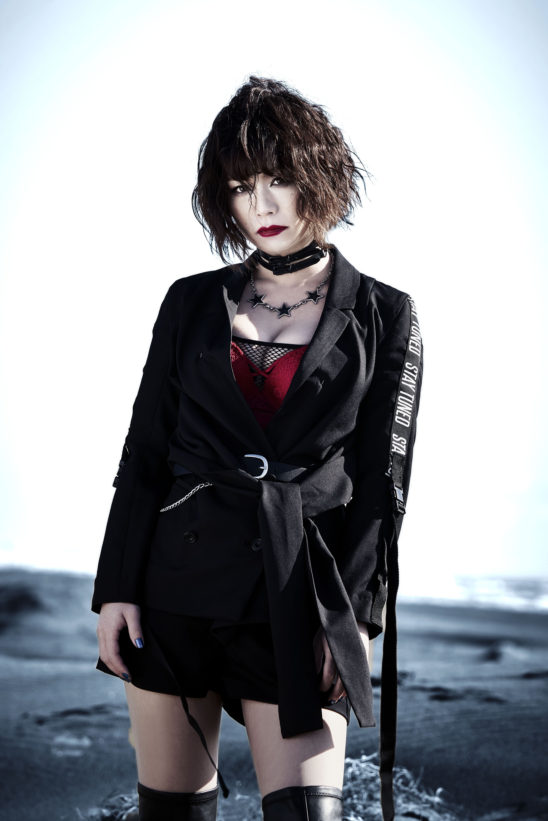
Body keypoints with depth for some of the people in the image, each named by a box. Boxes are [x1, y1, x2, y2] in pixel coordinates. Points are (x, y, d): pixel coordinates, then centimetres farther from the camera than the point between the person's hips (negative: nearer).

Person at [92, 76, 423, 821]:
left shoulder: (384, 316, 4)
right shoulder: (192, 303, 9)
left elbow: (382, 480, 1)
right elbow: (145, 452, 8)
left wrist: (352, 614, -9)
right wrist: (116, 589, 1)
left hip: (299, 595, -2)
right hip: (178, 581, 2)